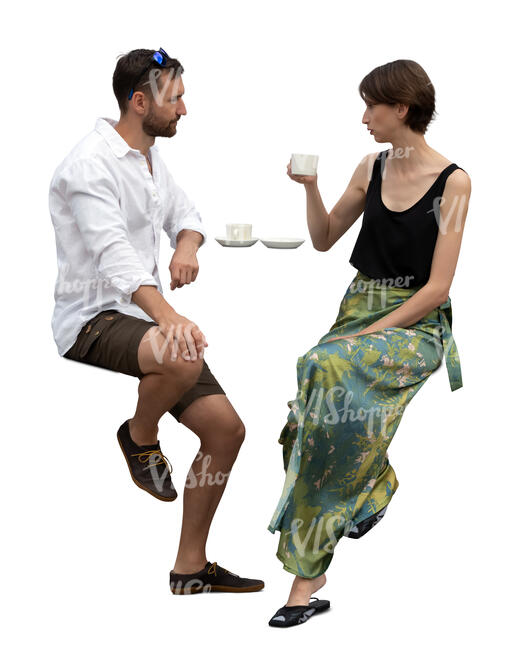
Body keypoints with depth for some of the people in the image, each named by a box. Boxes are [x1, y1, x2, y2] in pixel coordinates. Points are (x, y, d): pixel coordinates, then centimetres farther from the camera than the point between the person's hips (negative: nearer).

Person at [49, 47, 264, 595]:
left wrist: (187, 245, -1)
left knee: (227, 428, -1)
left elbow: (184, 212, 25)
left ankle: (191, 568, 11)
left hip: (143, 320, 9)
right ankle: (139, 438, -5)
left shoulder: (150, 156, 13)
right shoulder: (92, 163, -16)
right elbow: (114, 253, -30)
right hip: (92, 320, -9)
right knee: (184, 357, -39)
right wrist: (167, 315, -45)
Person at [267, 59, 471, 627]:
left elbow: (437, 288, -12)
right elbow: (323, 240, 20)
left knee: (329, 370, -33)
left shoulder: (452, 181, -8)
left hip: (417, 323, -6)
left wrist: (371, 332, -17)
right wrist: (310, 187, 4)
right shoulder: (372, 169, 9)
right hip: (359, 308, 6)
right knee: (324, 378, -27)